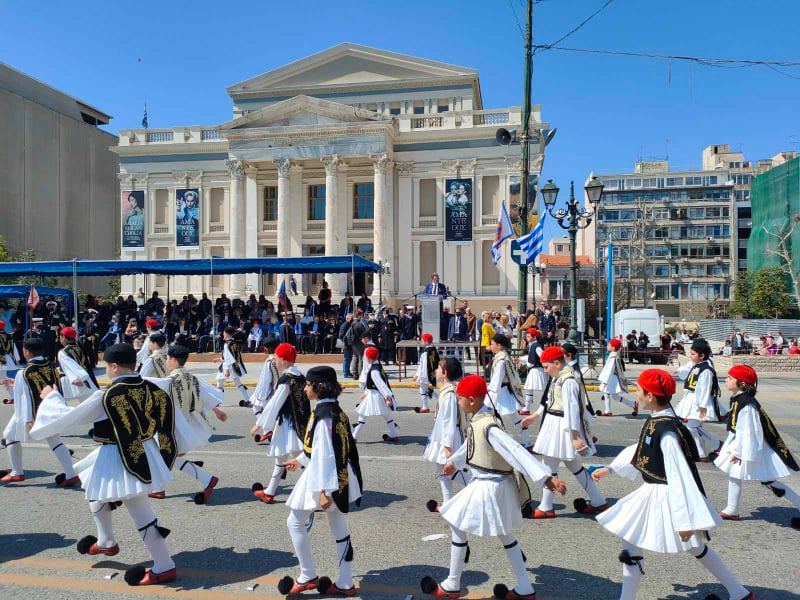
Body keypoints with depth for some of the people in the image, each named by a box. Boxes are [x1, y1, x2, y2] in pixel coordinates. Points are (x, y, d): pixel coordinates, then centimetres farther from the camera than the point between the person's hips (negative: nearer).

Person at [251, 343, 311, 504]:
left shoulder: (286, 380, -18)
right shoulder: (299, 376, 8)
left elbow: (274, 405, -16)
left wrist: (259, 425, -8)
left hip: (288, 426, -9)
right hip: (299, 424, 9)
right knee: (280, 457, 18)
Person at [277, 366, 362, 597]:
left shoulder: (323, 415, -23)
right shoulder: (336, 410, 6)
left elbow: (324, 455, -25)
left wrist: (323, 491, -25)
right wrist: (299, 460, 30)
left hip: (324, 477, -9)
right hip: (339, 476, 9)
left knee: (295, 522, 10)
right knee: (339, 527, 14)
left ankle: (308, 577, 20)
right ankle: (345, 584, 23)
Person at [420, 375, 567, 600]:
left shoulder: (488, 426, -27)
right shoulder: (479, 419, 2)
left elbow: (517, 452, -34)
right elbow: (471, 444, 21)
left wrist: (546, 478, -39)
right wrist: (453, 462, 37)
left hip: (488, 488, -9)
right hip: (495, 485, 9)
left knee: (458, 529, 7)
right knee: (506, 536, 20)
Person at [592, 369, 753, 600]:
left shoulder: (667, 432, -27)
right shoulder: (656, 421, 1)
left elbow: (678, 477, -27)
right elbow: (639, 451, 15)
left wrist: (684, 521, -24)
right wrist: (610, 469, 19)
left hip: (665, 496, -9)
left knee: (631, 545, 2)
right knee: (696, 546, 23)